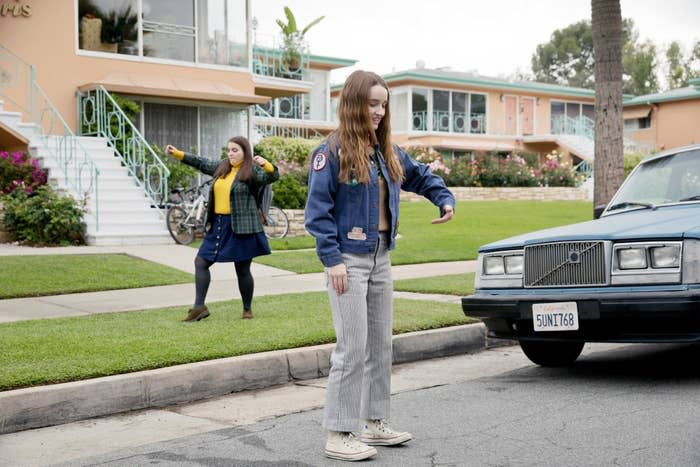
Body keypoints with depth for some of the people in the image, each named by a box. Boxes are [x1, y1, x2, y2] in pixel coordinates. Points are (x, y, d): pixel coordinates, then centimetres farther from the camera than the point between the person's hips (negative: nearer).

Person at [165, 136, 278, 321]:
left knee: (242, 270, 2)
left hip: (242, 227, -7)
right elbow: (200, 162, 23)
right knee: (201, 262, 6)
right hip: (218, 224, 7)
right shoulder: (221, 167, 13)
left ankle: (247, 309, 20)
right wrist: (177, 154, 21)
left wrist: (266, 165, -41)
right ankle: (199, 306, 11)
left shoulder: (252, 171, -7)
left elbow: (272, 176, -20)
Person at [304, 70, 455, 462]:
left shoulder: (388, 152, 10)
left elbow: (421, 176, 25)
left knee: (381, 344, 13)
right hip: (349, 260, -8)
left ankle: (375, 423, 25)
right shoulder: (332, 152, -12)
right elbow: (318, 211, -14)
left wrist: (445, 199, 7)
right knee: (353, 348, -7)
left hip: (381, 259, 8)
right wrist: (332, 259, -19)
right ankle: (339, 434, 2)